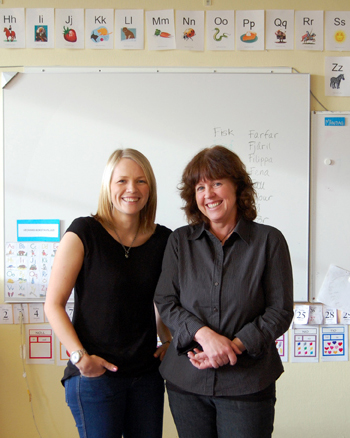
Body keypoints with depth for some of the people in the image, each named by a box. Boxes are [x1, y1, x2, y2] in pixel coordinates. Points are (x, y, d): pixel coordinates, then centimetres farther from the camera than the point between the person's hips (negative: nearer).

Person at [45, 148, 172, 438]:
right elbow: (53, 304, -8)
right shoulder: (84, 233, -9)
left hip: (147, 373, 5)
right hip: (95, 374, -4)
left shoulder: (163, 240, 4)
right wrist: (79, 357, -15)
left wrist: (169, 341, 6)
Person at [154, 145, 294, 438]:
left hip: (247, 384, -2)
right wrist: (203, 334, -16)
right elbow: (165, 302, 1)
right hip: (186, 381, 2)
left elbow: (280, 311, -3)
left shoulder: (269, 240, -2)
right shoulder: (179, 241, 5)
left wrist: (236, 345, -15)